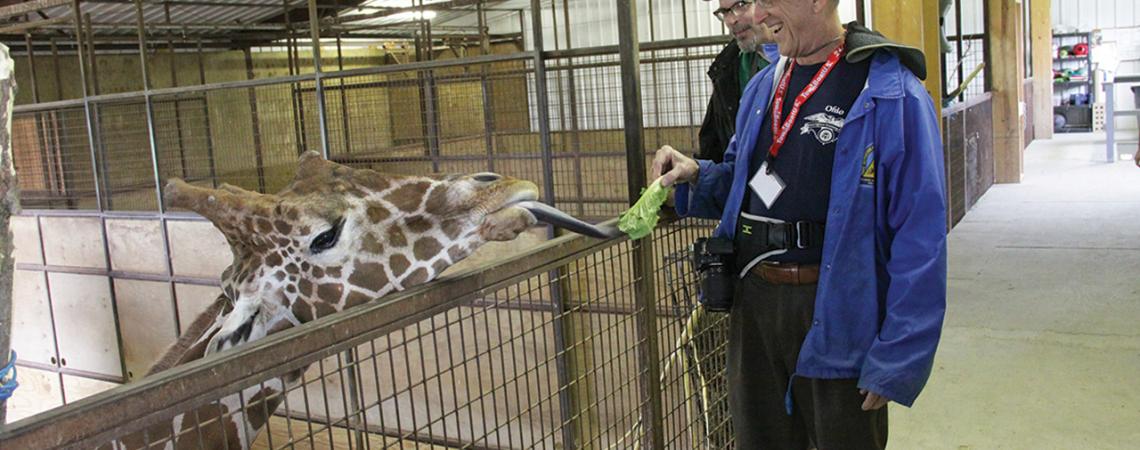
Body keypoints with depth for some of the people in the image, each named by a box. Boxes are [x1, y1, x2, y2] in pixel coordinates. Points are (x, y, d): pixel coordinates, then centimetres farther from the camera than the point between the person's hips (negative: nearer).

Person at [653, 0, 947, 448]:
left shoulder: (894, 96, -14)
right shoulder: (763, 86, 8)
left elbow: (920, 241, -16)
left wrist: (895, 361, -18)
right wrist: (695, 175, -2)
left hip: (834, 310, -6)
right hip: (753, 300, 6)